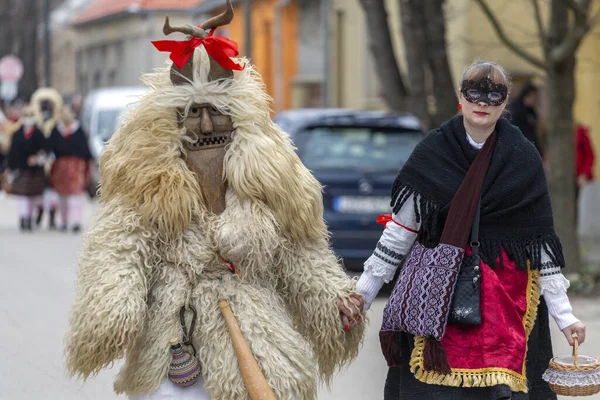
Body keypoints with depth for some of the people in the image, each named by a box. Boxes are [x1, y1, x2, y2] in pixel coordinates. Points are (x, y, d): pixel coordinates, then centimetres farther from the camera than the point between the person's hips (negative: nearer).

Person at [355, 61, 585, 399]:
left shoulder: (525, 159, 3)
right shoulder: (431, 154, 2)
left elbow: (542, 243, 3)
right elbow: (399, 233, 5)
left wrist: (564, 314, 0)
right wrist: (362, 294, 3)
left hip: (509, 295, 0)